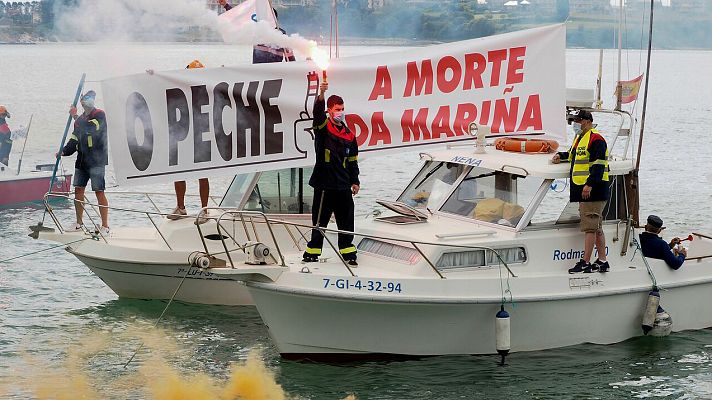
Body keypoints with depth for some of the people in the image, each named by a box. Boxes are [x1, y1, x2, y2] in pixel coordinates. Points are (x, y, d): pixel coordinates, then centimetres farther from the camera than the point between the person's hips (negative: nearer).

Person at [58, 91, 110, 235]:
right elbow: (74, 140, 19)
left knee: (99, 191, -9)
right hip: (82, 161, 7)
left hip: (96, 160, -7)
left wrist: (76, 118, -23)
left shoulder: (100, 115, -5)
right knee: (78, 190, 7)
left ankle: (105, 226, -7)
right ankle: (79, 223, 18)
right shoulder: (80, 119, 17)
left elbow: (91, 129, -24)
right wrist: (64, 151, 5)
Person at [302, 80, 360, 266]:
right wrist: (321, 95, -38)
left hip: (343, 185, 3)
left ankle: (348, 252, 11)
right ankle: (313, 252, 10)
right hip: (324, 183, -3)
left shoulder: (349, 135, 12)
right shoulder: (323, 127, 1)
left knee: (346, 220, 4)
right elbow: (317, 112, -20)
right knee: (320, 218, 2)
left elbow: (353, 160, 17)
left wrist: (355, 181, 11)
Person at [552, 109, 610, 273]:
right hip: (583, 191, 11)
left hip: (593, 190, -11)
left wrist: (590, 184, -28)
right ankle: (602, 261, 17)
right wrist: (561, 156, 22)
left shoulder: (596, 139, -12)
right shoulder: (579, 138, 20)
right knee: (597, 227, 13)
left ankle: (585, 263, -11)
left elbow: (599, 164, -21)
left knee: (590, 227, -10)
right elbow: (573, 155, 40)